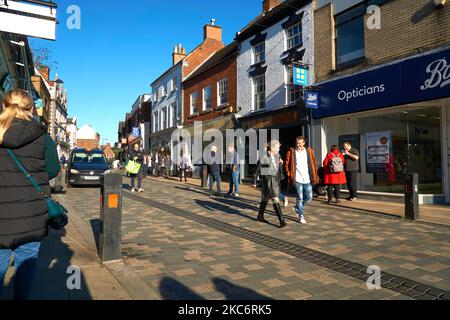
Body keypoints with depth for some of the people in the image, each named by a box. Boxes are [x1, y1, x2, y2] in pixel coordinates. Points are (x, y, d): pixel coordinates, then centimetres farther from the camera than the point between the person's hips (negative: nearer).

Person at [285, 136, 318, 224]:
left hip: (307, 179, 3)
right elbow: (287, 165, 2)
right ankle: (301, 216, 17)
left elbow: (313, 165, 5)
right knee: (300, 198, 2)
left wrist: (314, 177, 1)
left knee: (309, 197, 7)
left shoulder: (309, 151, 4)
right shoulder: (291, 152, -3)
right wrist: (290, 176, -4)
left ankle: (297, 208, 32)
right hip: (297, 180, -3)